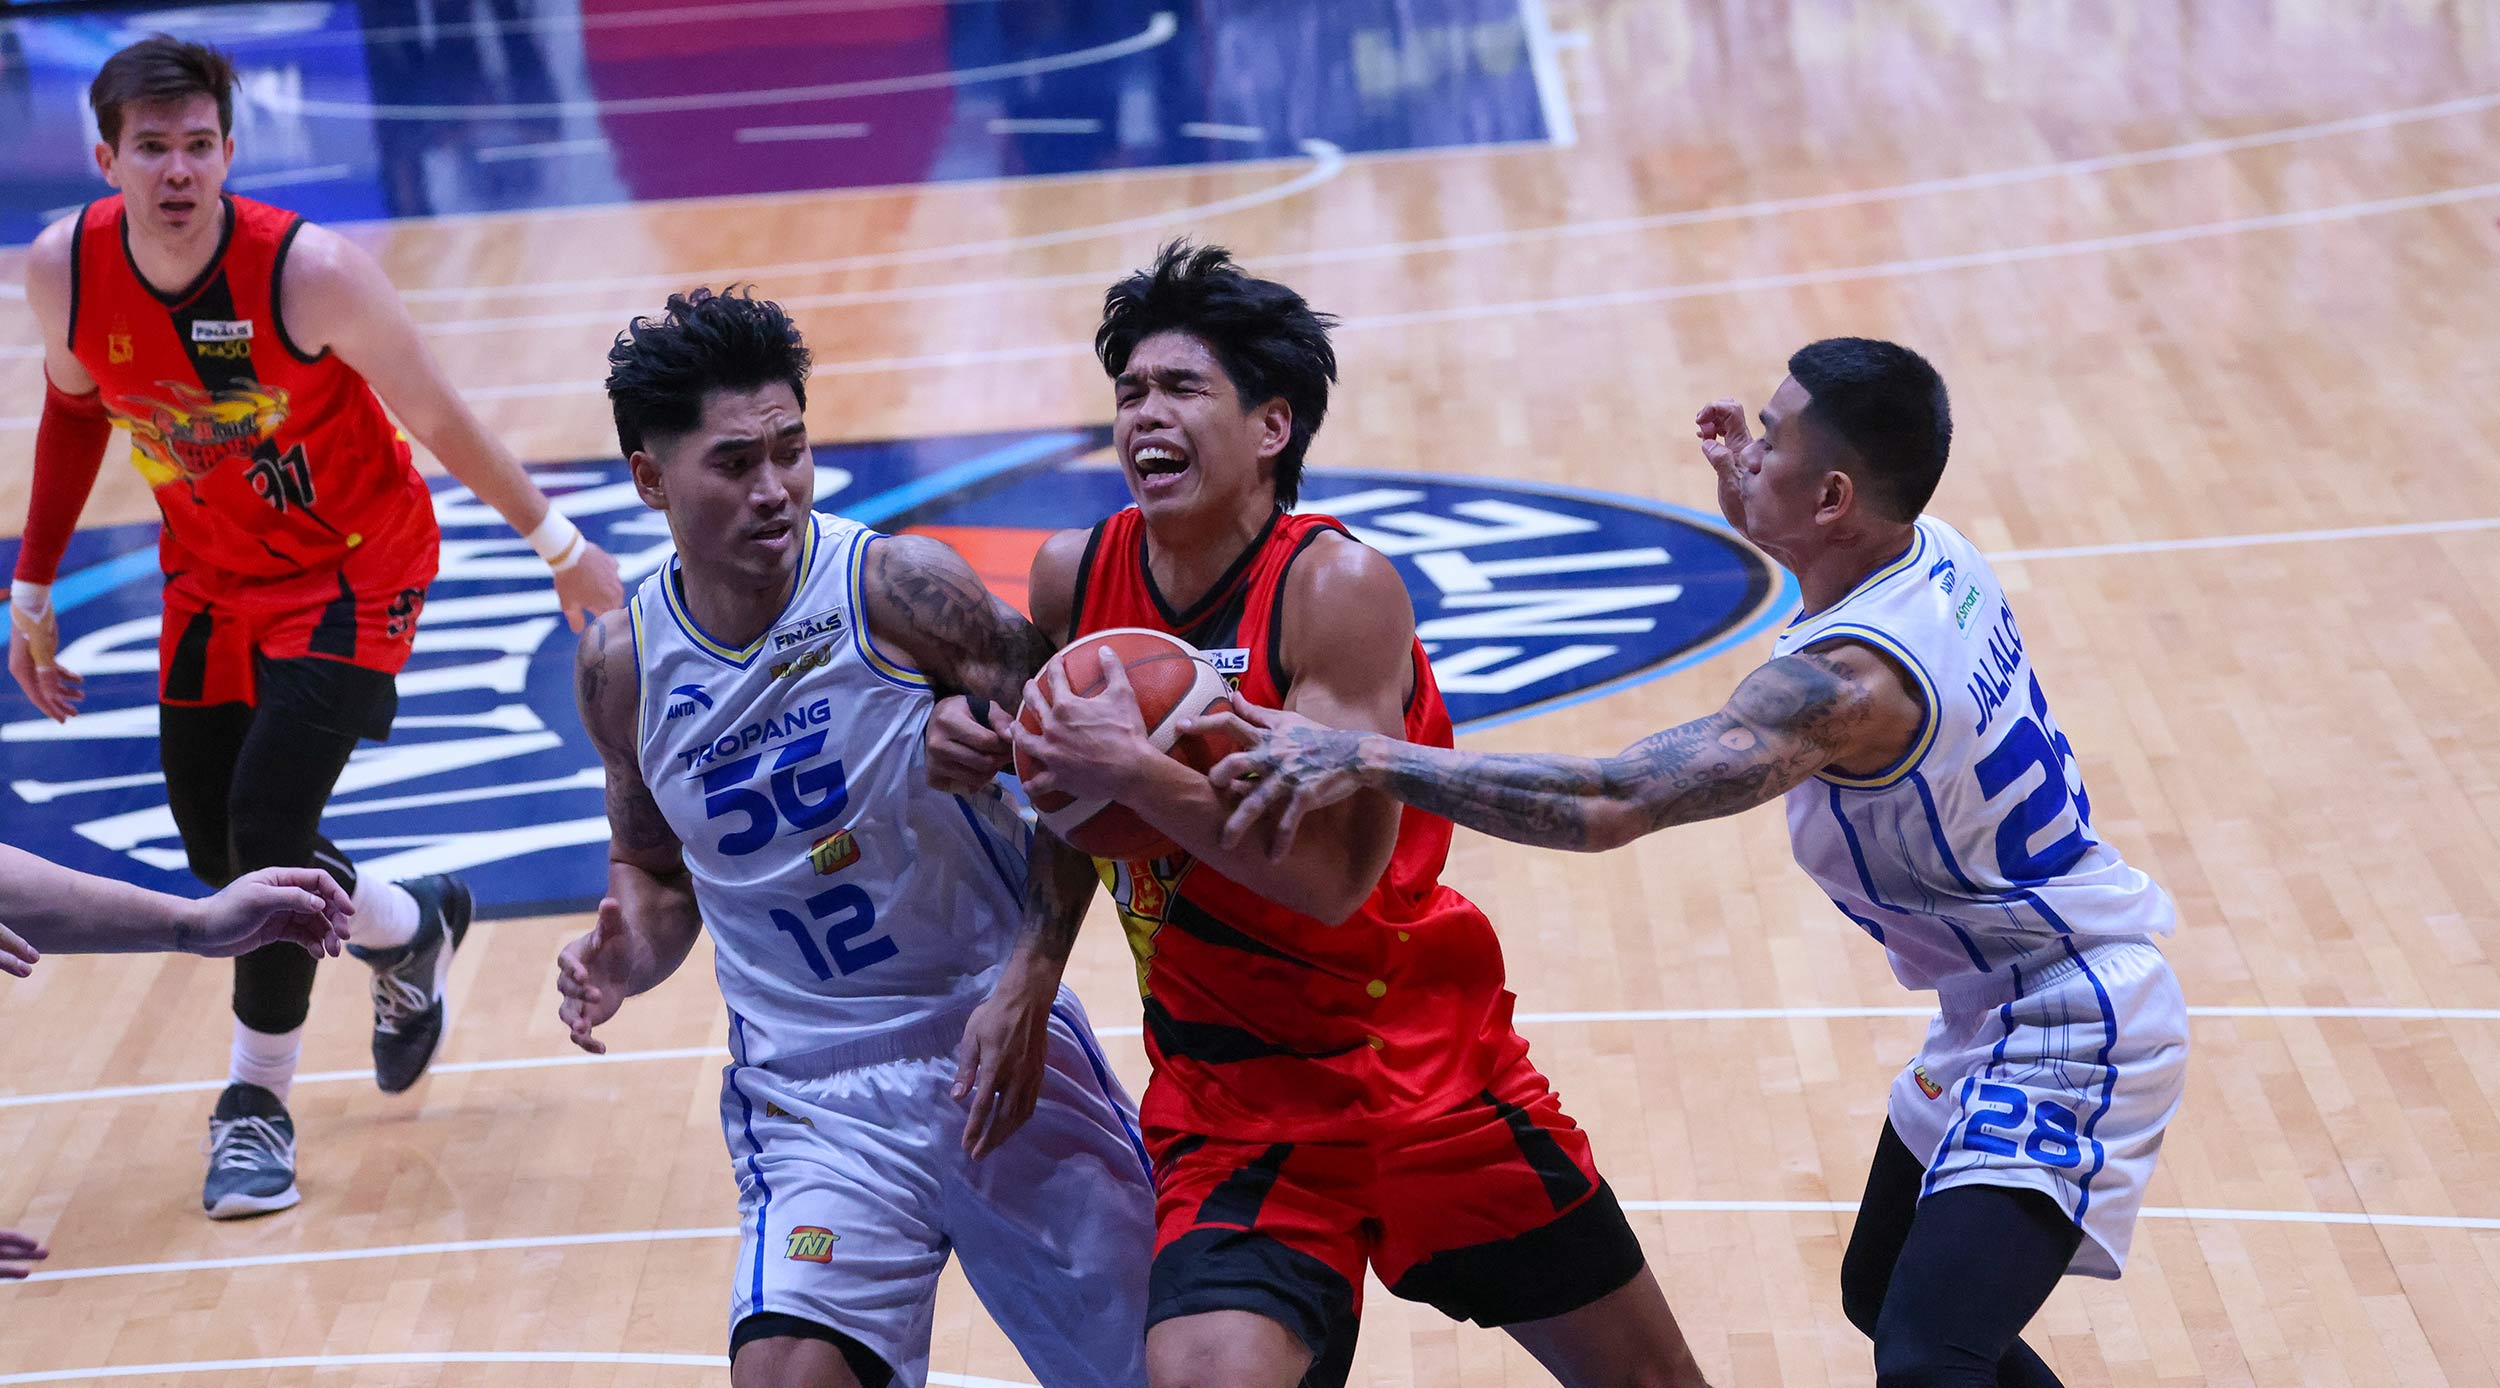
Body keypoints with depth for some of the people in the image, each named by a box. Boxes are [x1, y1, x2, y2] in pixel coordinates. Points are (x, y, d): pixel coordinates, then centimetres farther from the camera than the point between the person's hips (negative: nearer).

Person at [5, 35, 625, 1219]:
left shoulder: (311, 273, -29)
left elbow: (436, 421, -15)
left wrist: (559, 545, -6)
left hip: (352, 570, -5)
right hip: (211, 578, 5)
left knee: (269, 827, -17)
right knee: (218, 851, 9)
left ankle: (256, 1102, 7)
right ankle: (411, 932, 42)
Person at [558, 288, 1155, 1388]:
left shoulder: (899, 588, -14)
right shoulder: (623, 665, -3)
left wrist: (1030, 978, -16)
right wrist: (627, 957, -8)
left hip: (1000, 1049, -1)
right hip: (810, 1098, 1)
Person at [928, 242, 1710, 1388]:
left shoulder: (1337, 587, -17)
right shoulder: (1075, 576, -3)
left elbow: (1335, 875, -25)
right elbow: (1058, 754, 19)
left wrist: (1133, 773, -30)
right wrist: (971, 738, -3)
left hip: (1424, 1061, -2)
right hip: (1232, 1105, 2)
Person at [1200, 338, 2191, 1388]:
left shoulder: (1847, 682, -31)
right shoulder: (1932, 555, -3)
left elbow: (1607, 805, -42)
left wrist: (1369, 759, -41)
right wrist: (1755, 519, 4)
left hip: (2068, 1034, -11)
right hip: (1995, 1020, 11)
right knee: (1884, 1300, 24)